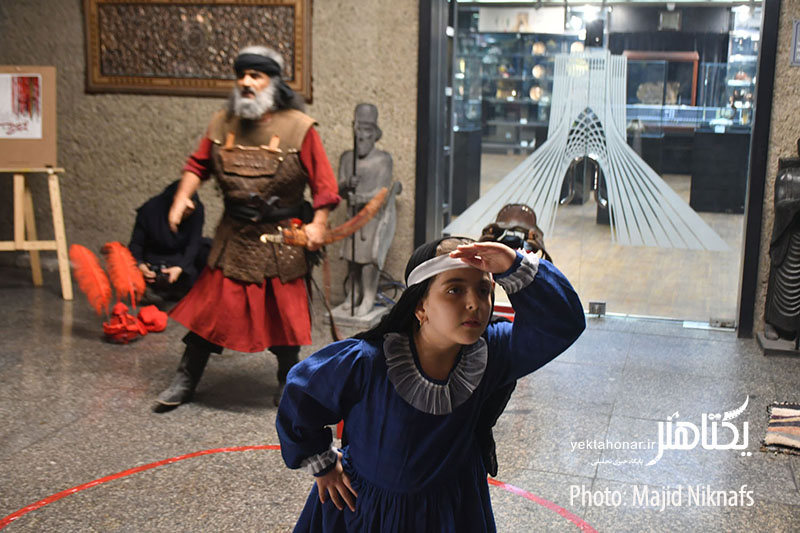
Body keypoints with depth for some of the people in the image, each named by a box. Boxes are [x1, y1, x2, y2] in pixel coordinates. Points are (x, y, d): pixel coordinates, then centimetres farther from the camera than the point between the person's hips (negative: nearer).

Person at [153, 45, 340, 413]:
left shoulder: (299, 127, -9)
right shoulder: (222, 124, 3)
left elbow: (322, 182, -7)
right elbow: (199, 164, 12)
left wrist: (318, 224, -14)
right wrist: (182, 197, -3)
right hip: (234, 236, 3)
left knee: (283, 312, 8)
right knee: (210, 305, 6)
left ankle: (288, 381, 31)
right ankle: (185, 380, 20)